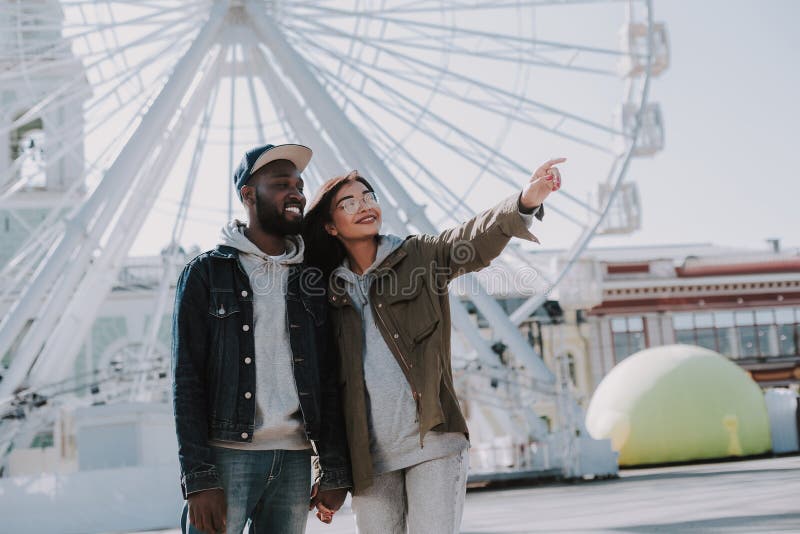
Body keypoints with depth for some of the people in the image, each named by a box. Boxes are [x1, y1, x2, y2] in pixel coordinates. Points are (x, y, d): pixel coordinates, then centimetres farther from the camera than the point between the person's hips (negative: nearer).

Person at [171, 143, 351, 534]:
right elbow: (186, 381, -3)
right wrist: (199, 479, -11)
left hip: (295, 461, 4)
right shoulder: (206, 274, 4)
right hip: (226, 455, -4)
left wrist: (334, 471, 6)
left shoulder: (311, 282, 15)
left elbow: (329, 383, 14)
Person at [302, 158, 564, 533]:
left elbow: (474, 240, -15)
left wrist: (524, 203, -36)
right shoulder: (330, 294, 10)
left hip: (432, 443, -2)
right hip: (367, 456, 3)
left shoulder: (419, 257, 5)